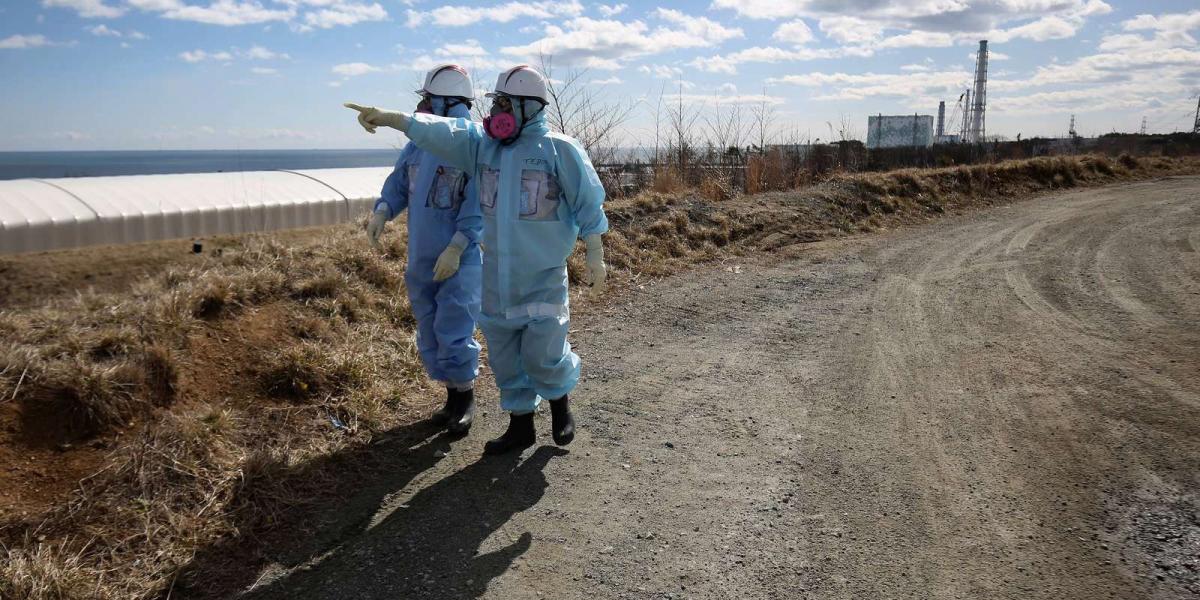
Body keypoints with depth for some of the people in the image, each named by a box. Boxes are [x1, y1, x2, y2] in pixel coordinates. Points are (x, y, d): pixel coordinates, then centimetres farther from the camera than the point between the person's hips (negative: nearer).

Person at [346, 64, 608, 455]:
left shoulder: (560, 150, -8)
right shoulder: (482, 143, 5)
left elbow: (588, 204, -6)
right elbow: (436, 131, -7)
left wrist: (596, 257, -6)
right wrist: (387, 117, -20)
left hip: (542, 276, -5)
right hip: (497, 273, 5)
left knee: (542, 353, -3)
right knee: (503, 353, 11)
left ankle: (560, 402, 29)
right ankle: (520, 425, 27)